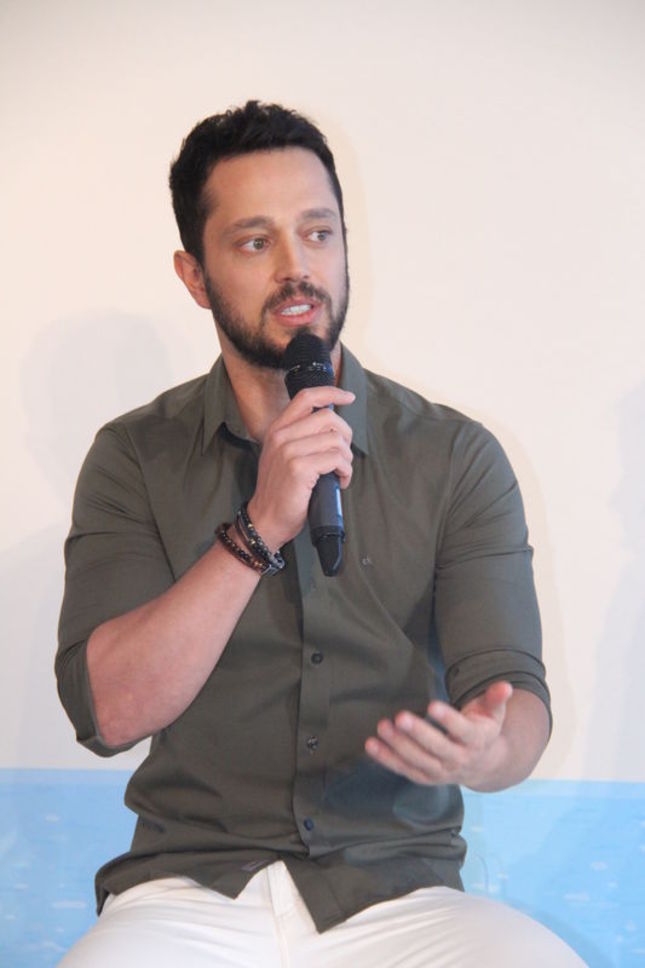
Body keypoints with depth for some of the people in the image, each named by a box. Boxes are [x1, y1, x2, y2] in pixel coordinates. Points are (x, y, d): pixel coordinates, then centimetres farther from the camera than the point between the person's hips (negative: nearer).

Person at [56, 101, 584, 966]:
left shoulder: (458, 458, 3)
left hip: (399, 890, 1)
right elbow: (108, 712, -8)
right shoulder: (135, 458, 4)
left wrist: (484, 749, -29)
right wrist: (259, 532, -18)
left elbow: (514, 688, -4)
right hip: (193, 885, 0)